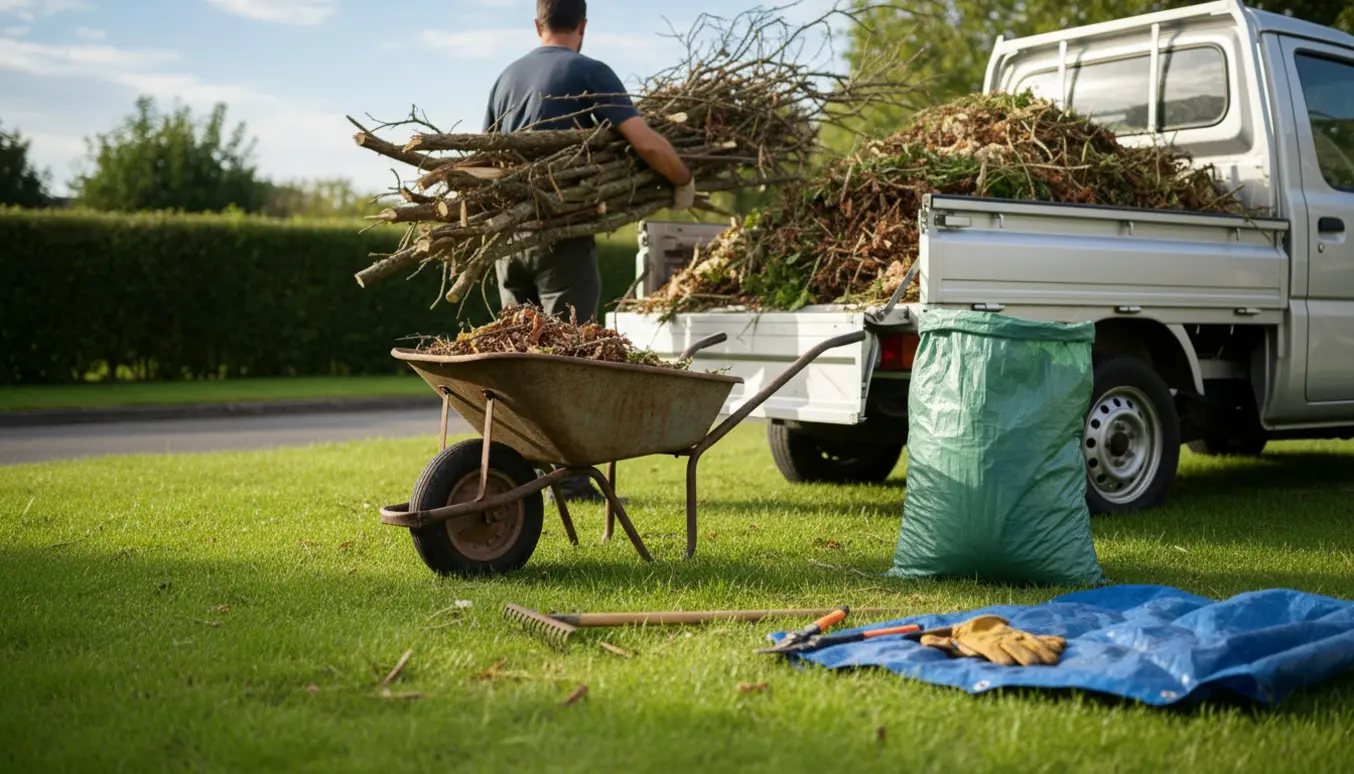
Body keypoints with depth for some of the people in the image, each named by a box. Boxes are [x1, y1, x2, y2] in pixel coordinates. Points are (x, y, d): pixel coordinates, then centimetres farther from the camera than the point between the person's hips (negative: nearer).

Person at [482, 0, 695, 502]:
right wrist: (684, 182, 1)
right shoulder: (590, 73, -5)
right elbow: (646, 143, -15)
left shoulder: (507, 77, 14)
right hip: (563, 234, -6)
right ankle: (568, 476, 0)